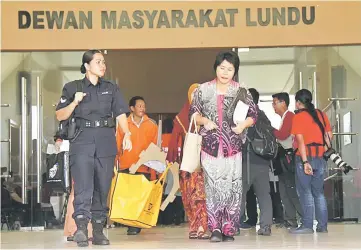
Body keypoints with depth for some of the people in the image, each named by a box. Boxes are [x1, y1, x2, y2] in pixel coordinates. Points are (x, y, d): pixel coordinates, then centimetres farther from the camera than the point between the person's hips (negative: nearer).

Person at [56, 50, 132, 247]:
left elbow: (120, 114, 3)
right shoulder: (73, 88, 7)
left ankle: (98, 230, 10)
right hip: (82, 142, -3)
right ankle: (81, 228, -24)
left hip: (106, 143, 3)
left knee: (102, 188, 4)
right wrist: (74, 102, -11)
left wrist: (127, 134, -13)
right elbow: (60, 116, 6)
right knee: (83, 186, -16)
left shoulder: (111, 89, 13)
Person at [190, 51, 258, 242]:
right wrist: (205, 121, -8)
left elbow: (253, 115, 8)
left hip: (233, 146, 0)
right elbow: (193, 113, 11)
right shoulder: (204, 89, 8)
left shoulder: (241, 91, 6)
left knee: (232, 186, -1)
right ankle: (215, 229, -6)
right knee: (212, 186, -6)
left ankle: (229, 229, 4)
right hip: (210, 145, 0)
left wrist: (243, 125, -11)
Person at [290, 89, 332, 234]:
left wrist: (305, 162, -16)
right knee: (319, 192, 11)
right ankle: (322, 226, 11)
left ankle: (307, 225, -4)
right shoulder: (321, 115, 9)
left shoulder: (298, 117, -6)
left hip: (305, 158, -5)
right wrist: (323, 151, 16)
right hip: (320, 158, 5)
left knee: (305, 192, -1)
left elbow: (301, 141, -13)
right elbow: (329, 136, 10)